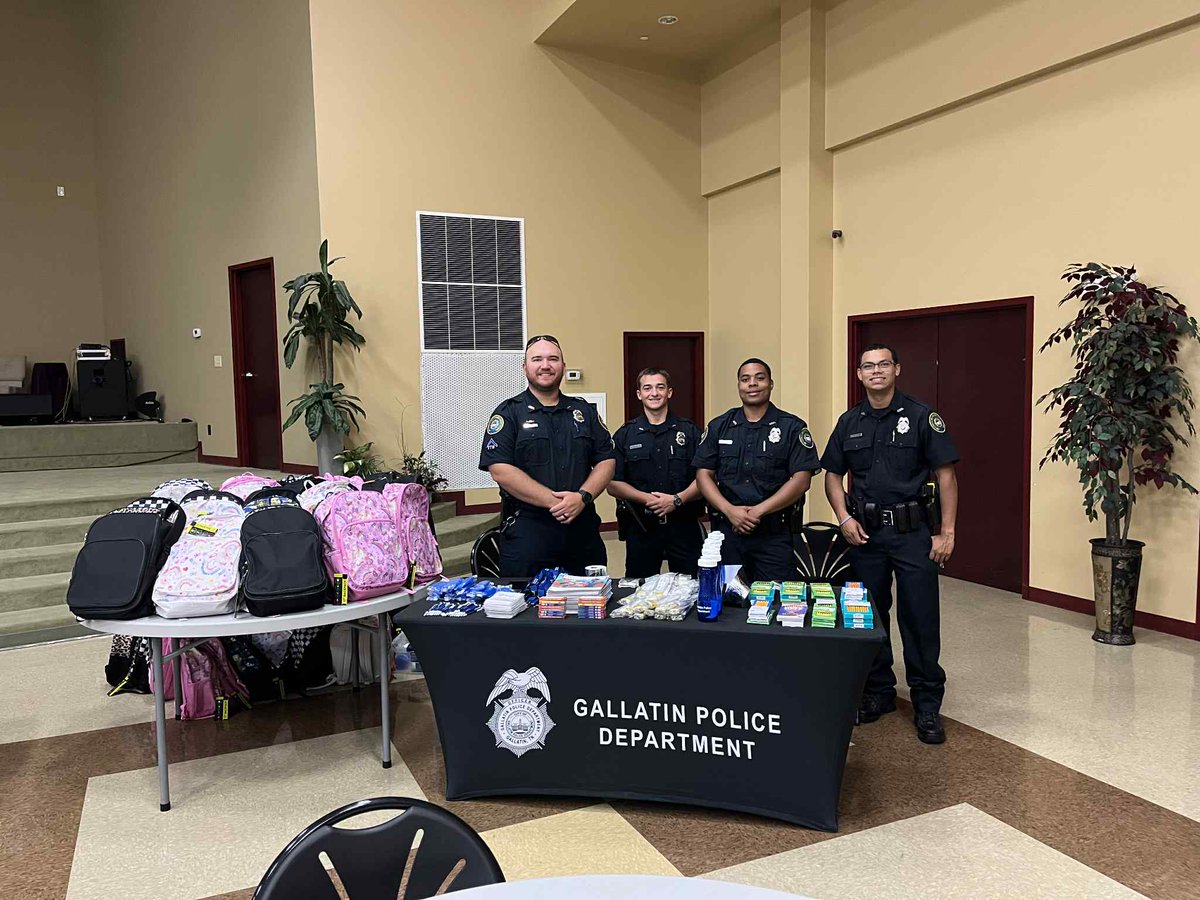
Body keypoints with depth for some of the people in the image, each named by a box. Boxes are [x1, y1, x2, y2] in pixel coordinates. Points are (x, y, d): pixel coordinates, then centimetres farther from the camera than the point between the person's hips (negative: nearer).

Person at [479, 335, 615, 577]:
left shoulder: (585, 411, 13)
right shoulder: (509, 413, 1)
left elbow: (606, 461, 9)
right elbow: (500, 470, -10)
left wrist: (583, 497, -10)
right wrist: (554, 501, -16)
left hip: (583, 529, 4)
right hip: (527, 532, -3)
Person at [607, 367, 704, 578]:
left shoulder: (689, 431, 6)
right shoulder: (625, 435, 7)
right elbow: (613, 484, 2)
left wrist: (678, 499, -15)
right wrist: (647, 498, -13)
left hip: (684, 526, 0)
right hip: (640, 527, 0)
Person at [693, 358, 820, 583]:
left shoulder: (793, 427, 2)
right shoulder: (718, 427, 10)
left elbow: (801, 479, -5)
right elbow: (704, 474, 6)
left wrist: (759, 511, -13)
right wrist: (730, 510, -9)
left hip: (774, 534, -2)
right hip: (727, 531, 2)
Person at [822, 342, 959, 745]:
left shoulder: (921, 417, -4)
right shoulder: (850, 422, 7)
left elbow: (946, 475, -5)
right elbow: (832, 475, 13)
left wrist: (947, 532, -9)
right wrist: (844, 518, -2)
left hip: (912, 530, -4)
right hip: (865, 531, 4)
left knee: (920, 619, -1)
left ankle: (927, 704, 11)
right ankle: (878, 692, 27)